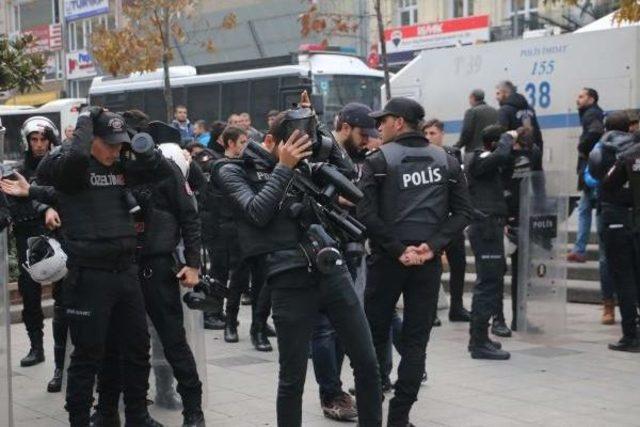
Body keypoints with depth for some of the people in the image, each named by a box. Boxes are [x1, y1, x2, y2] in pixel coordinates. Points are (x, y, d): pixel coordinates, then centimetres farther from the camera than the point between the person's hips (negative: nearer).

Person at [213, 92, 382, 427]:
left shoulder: (298, 163, 14)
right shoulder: (233, 171, 2)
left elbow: (347, 171, 12)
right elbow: (258, 213, -12)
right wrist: (284, 167, -11)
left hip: (332, 270, 4)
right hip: (290, 282, -4)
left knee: (367, 364, 6)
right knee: (292, 379, 4)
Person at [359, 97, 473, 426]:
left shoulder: (379, 160, -3)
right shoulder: (446, 161, 8)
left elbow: (366, 213, -14)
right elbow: (463, 212, 0)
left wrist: (397, 249, -11)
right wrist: (433, 245, -7)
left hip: (387, 260, -2)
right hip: (428, 261, 3)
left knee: (375, 333, 12)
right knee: (415, 339, 6)